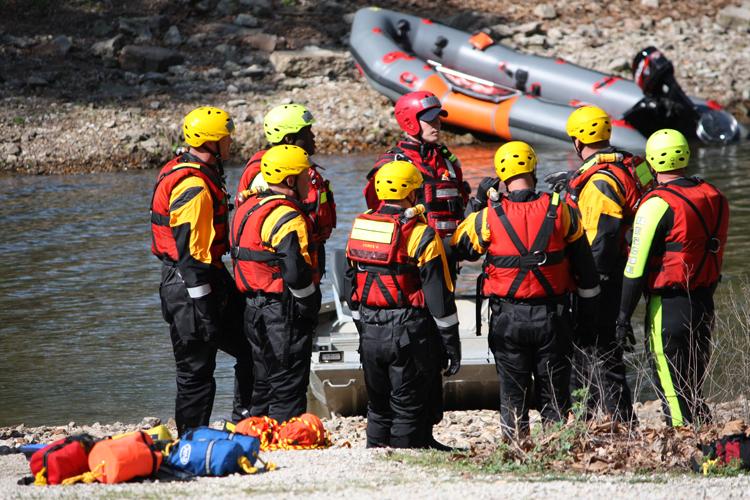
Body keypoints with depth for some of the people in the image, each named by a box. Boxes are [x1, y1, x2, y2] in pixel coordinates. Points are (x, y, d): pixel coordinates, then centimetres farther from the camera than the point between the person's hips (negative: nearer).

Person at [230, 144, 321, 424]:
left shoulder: (249, 209, 12)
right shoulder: (288, 218, -18)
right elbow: (296, 272, -25)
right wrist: (312, 306, -10)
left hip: (255, 306, 9)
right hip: (285, 314, -9)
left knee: (264, 385, 17)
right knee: (289, 390, -4)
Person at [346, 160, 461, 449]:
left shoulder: (360, 227, 6)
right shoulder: (422, 235, -11)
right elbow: (440, 297, -11)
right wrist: (451, 346, -4)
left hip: (370, 334, 5)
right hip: (409, 335, -5)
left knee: (378, 407, 16)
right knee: (408, 410, 1)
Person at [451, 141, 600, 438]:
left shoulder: (488, 218, -8)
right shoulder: (559, 211, -4)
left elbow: (459, 248, 9)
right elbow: (584, 266, 3)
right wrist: (588, 313, 14)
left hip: (507, 319, 0)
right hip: (551, 317, 0)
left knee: (513, 394, 10)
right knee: (554, 392, 10)